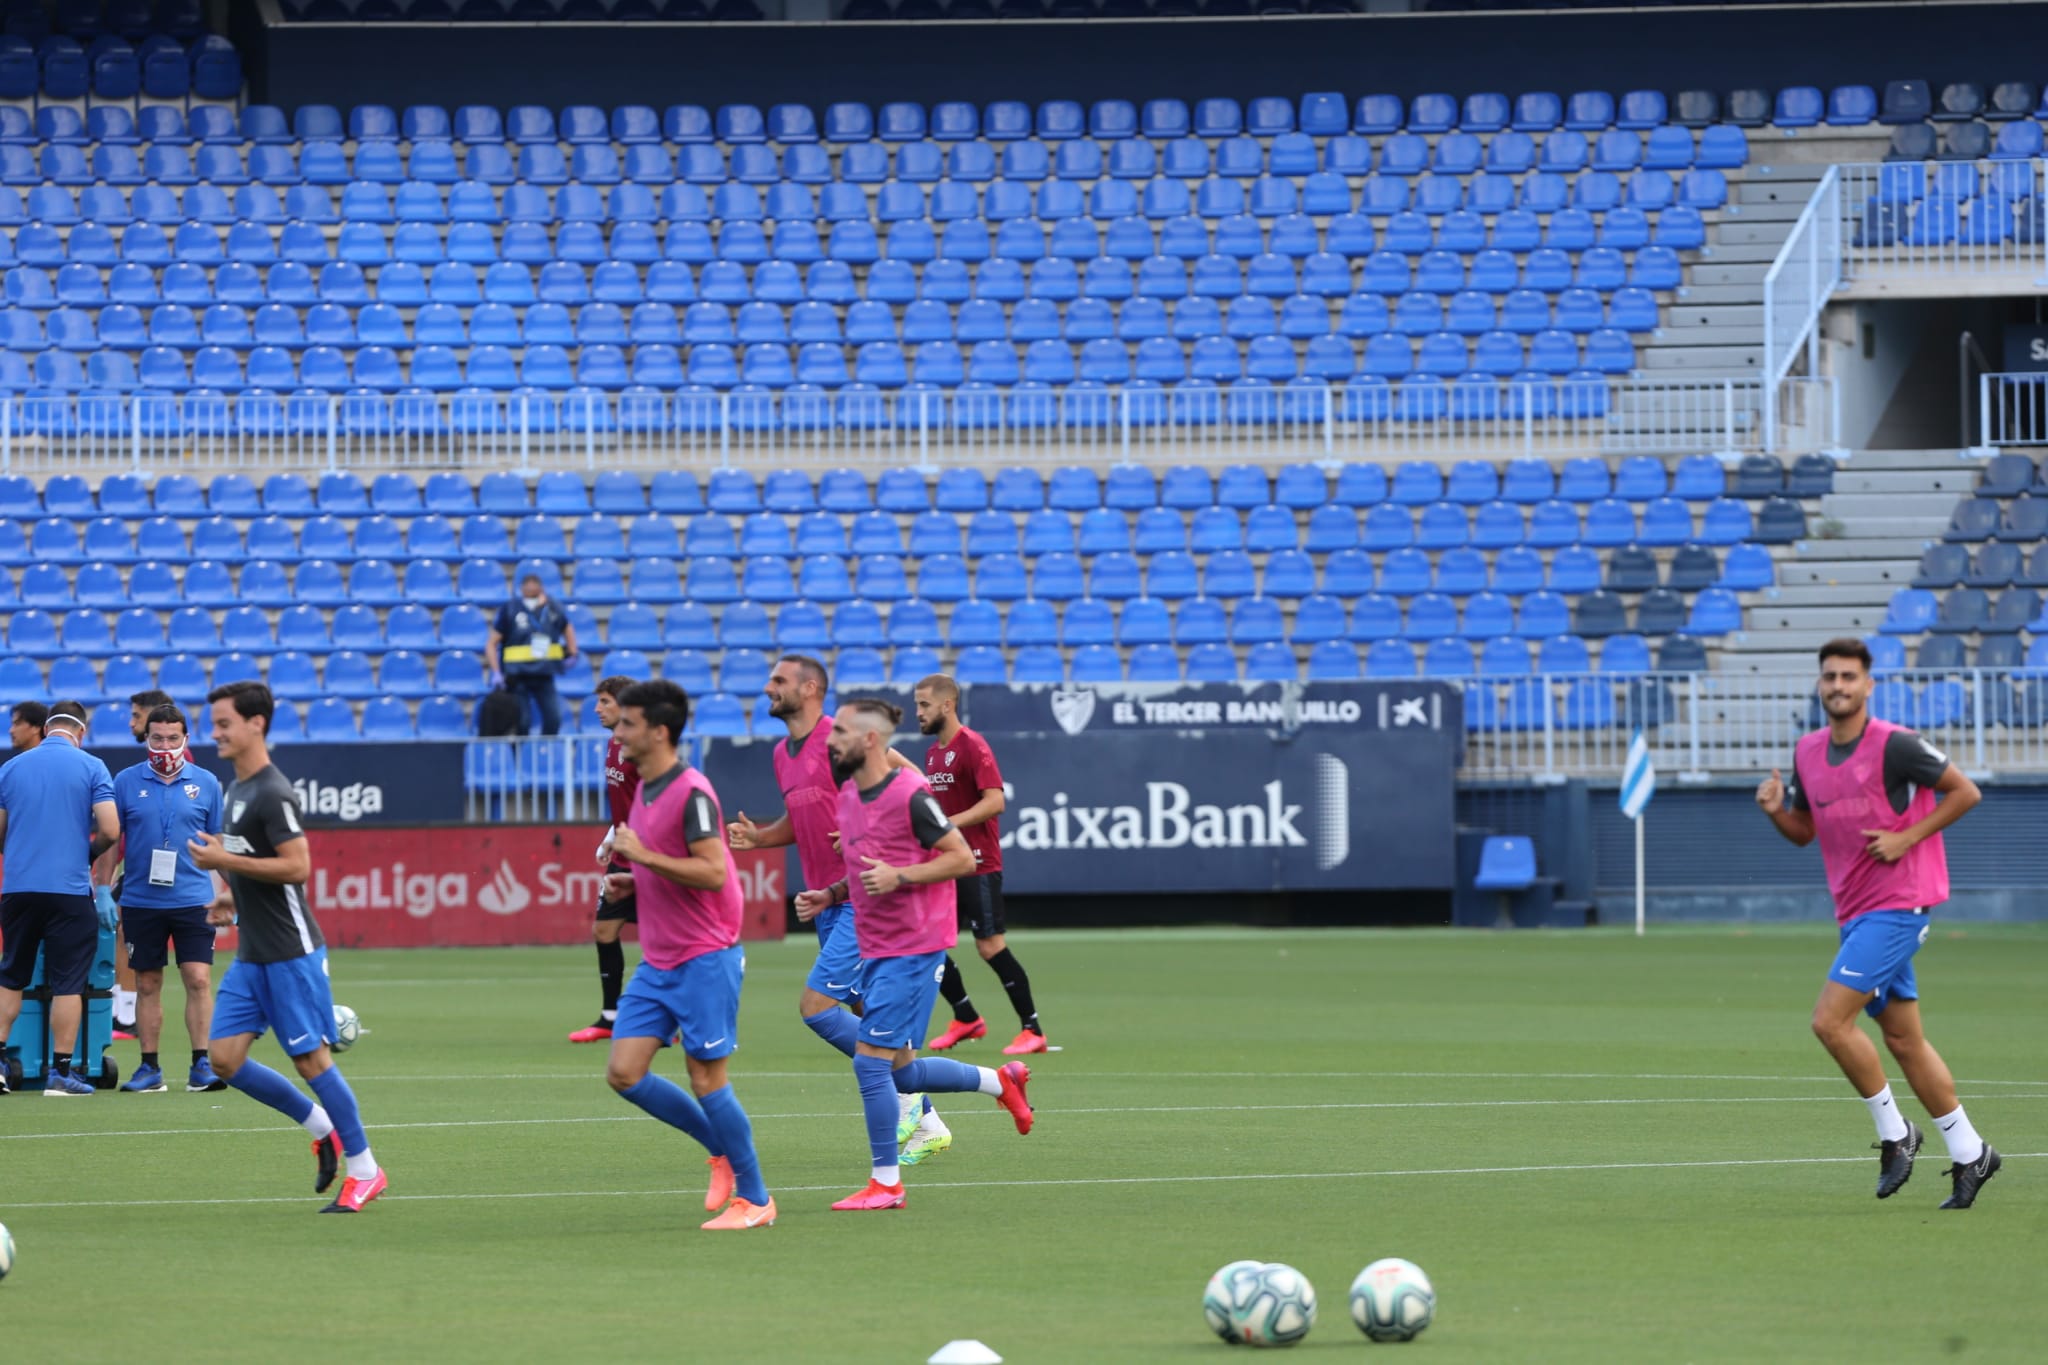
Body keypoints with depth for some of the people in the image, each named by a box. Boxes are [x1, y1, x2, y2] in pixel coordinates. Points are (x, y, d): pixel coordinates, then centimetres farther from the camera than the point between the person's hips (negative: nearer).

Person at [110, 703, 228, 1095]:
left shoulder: (205, 783, 5)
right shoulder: (126, 782, 3)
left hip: (193, 899, 0)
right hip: (141, 899, 0)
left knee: (198, 979, -8)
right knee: (147, 984, 6)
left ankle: (201, 1064, -4)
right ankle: (149, 1068, 12)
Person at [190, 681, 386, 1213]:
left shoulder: (272, 794, -16)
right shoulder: (238, 789, 14)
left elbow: (297, 867, -23)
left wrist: (225, 861, -21)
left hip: (290, 952, -9)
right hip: (251, 954, 9)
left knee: (311, 1059, -4)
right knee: (224, 1057, 3)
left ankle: (364, 1170, 8)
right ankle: (323, 1128, 17)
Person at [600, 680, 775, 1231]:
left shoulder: (691, 792, -15)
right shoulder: (644, 792, 13)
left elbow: (712, 872, -23)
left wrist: (644, 857, -24)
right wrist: (631, 882, 7)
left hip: (703, 958, -9)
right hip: (657, 962, 9)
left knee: (706, 1078, -4)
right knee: (624, 1073, 0)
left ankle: (754, 1198, 9)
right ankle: (722, 1150, 17)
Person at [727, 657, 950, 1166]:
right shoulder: (783, 755, 13)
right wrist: (757, 837, 7)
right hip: (828, 906, 9)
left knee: (817, 1006, -14)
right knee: (866, 1014, 9)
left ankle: (904, 1091, -3)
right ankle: (926, 1124, 17)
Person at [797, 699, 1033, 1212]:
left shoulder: (909, 795, -16)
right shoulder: (848, 794, 9)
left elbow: (962, 858, -14)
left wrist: (898, 876, -22)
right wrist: (830, 895, 7)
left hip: (913, 948, -9)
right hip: (875, 950, 9)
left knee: (870, 1059, -11)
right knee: (901, 1073, 12)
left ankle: (886, 1183, -2)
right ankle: (1001, 1081, 32)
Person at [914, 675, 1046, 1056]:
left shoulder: (972, 746, -12)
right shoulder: (933, 753, 13)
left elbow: (994, 801, -22)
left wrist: (947, 824, -26)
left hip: (977, 866, -8)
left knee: (990, 947, -8)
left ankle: (1032, 1029, -1)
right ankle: (967, 1019, 21)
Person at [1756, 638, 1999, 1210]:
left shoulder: (1894, 746, -13)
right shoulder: (1808, 753, 9)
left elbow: (1965, 792, -8)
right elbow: (1804, 830, 20)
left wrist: (1906, 838, -15)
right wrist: (1775, 809, -2)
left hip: (1896, 903, -8)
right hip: (1855, 909, 8)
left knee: (1830, 1020, -16)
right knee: (1903, 1039, 10)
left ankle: (1894, 1133, -2)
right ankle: (1969, 1153, 18)